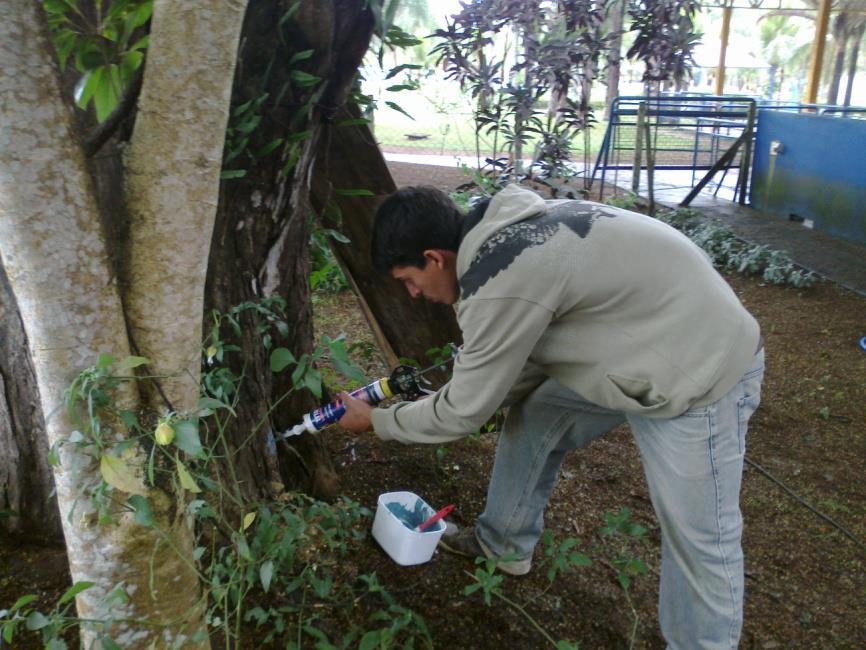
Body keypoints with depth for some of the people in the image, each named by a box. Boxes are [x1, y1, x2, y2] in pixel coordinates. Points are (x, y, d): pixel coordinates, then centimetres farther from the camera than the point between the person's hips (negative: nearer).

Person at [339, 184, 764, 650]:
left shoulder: (501, 285, -30)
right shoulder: (503, 236, -1)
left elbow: (464, 413, -16)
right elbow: (524, 355, 11)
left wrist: (377, 421, 0)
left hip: (702, 371, -9)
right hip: (634, 349, 10)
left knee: (698, 540, 1)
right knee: (532, 420, 15)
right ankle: (503, 544, 34)